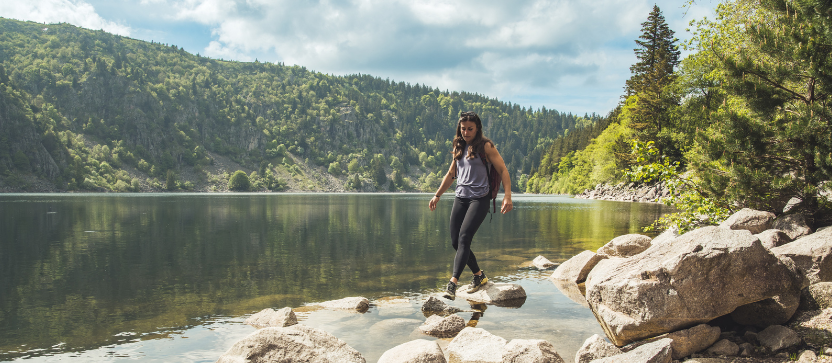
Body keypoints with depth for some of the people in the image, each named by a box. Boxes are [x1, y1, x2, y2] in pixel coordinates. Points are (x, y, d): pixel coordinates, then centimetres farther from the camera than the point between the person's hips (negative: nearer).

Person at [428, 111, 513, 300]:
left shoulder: (485, 146, -3)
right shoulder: (459, 147, 15)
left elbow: (503, 170, -6)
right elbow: (451, 174, 24)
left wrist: (507, 196, -16)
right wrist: (437, 195, 23)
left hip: (479, 198, -7)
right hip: (460, 198, 7)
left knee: (464, 238, -19)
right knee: (455, 241, 4)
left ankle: (453, 282, -24)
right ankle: (479, 275, 22)